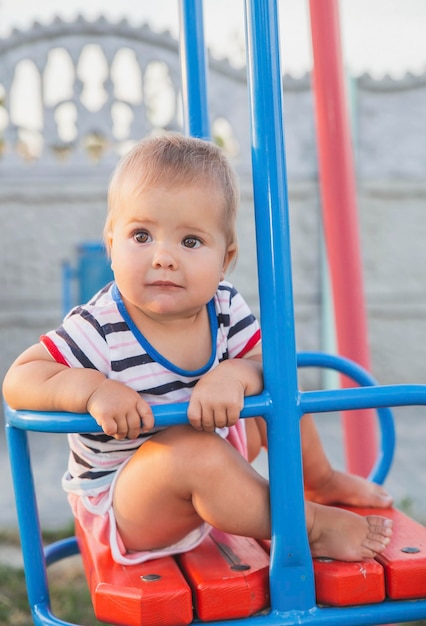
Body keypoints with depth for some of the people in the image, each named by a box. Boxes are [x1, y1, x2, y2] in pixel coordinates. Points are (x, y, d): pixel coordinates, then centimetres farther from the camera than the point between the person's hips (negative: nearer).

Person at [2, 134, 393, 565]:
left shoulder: (224, 307, -11)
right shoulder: (99, 331, -26)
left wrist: (235, 375, -36)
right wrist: (94, 389, -41)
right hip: (119, 505, -7)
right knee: (199, 452, -36)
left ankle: (321, 481, 34)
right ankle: (310, 524, -16)